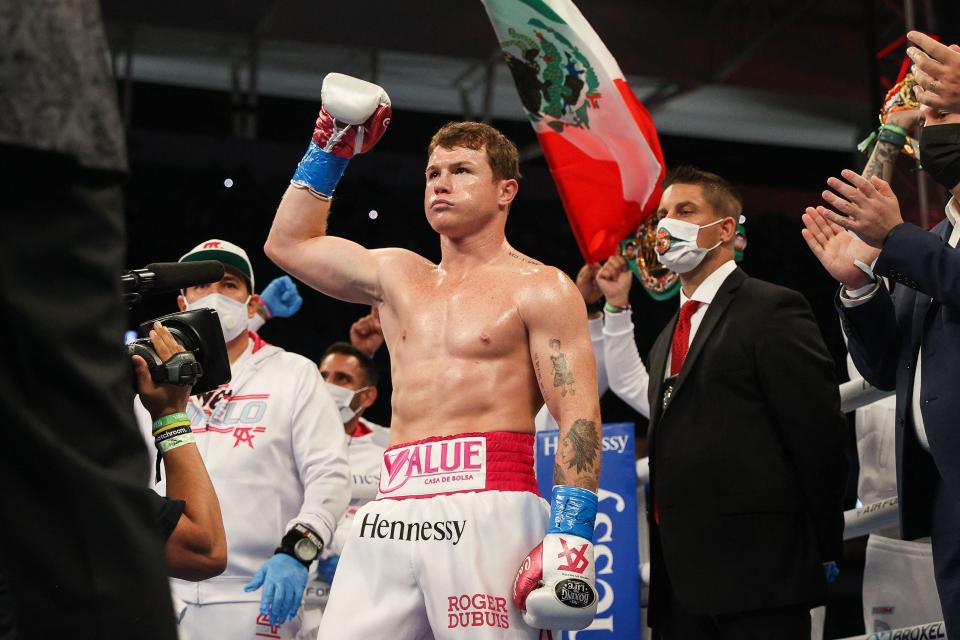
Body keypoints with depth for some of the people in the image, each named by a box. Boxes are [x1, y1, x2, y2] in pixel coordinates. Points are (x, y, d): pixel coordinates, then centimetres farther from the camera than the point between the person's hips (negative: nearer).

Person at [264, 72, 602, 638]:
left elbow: (579, 416, -4)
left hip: (489, 510, -5)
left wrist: (572, 536, -15)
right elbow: (289, 242, 31)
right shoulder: (397, 276, 22)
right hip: (390, 516, 5)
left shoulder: (540, 289, 4)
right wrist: (330, 150, 25)